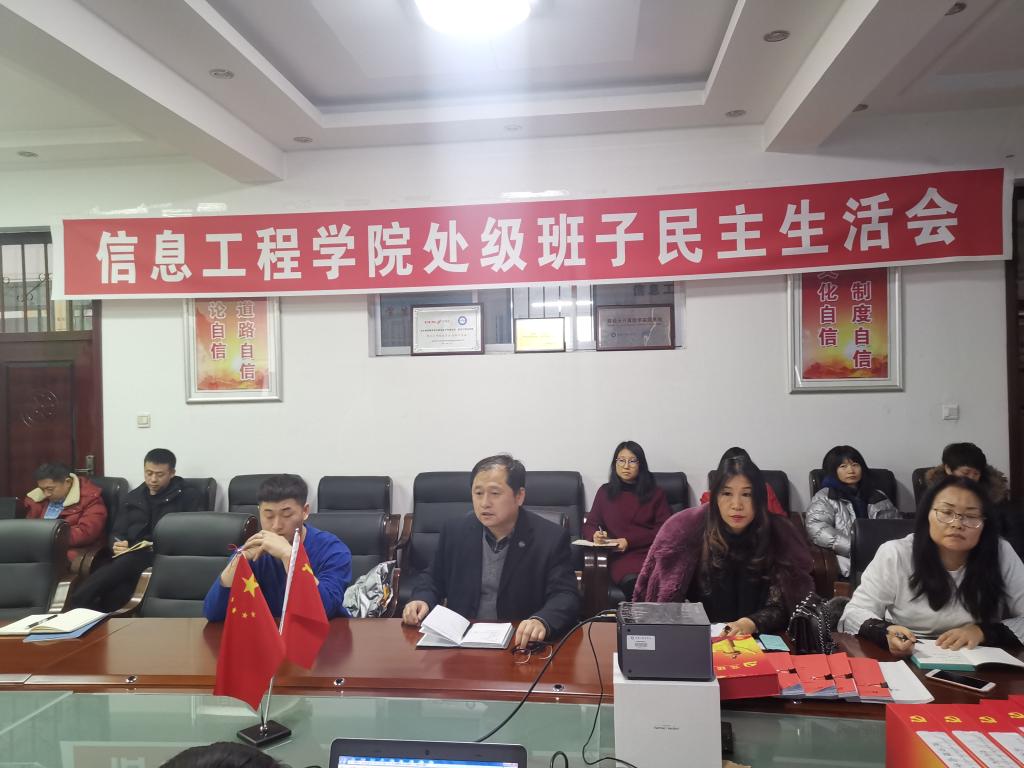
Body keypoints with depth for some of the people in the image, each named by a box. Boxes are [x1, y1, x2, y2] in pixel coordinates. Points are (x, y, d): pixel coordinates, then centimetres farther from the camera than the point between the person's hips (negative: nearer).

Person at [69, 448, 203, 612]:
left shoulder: (188, 496, 9)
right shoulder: (133, 497, 25)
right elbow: (116, 532, 22)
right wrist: (117, 544, -4)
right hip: (131, 557, 4)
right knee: (114, 595, -33)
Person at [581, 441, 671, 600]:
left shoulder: (655, 493, 16)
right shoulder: (605, 492, 18)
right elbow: (589, 526, 19)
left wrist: (630, 541, -8)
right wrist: (595, 535, -6)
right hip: (621, 557, 0)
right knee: (633, 582, -35)